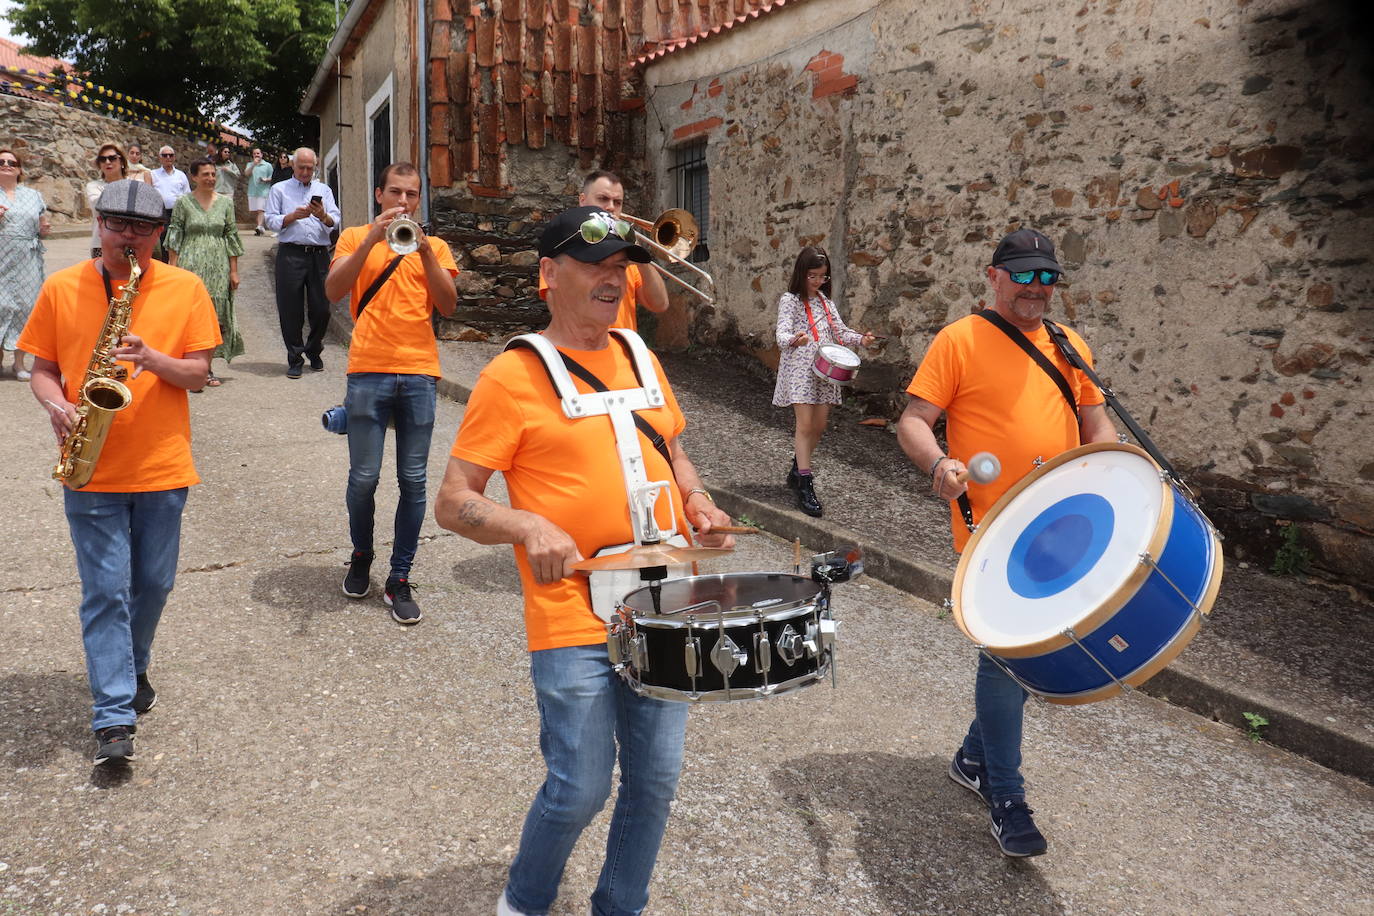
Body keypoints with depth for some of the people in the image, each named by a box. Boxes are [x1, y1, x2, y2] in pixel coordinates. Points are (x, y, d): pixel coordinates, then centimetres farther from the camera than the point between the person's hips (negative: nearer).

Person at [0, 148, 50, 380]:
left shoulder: (33, 195, 15)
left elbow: (41, 227, 22)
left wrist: (44, 229, 0)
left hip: (27, 263, 3)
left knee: (24, 306, 2)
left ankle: (19, 361, 10)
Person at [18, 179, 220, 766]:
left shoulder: (185, 288, 0)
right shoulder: (62, 288, 2)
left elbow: (199, 373, -1)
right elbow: (41, 368, 7)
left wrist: (154, 359, -20)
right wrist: (56, 404, -13)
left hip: (162, 467, 1)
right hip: (92, 470, -1)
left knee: (153, 584, 13)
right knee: (105, 591, -1)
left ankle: (132, 669, 40)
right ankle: (114, 718, 4)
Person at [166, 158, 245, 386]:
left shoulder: (225, 202, 8)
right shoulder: (183, 202, 1)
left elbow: (231, 237, 9)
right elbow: (175, 238, 2)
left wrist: (234, 271, 5)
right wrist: (172, 268, -4)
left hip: (218, 267, 3)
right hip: (191, 265, -3)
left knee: (215, 315, 4)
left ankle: (208, 368, 13)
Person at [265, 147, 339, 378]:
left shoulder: (324, 190, 18)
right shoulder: (279, 189, 14)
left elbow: (335, 221, 6)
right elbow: (271, 221, 5)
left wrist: (323, 216, -15)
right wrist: (293, 216, -10)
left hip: (319, 254, 1)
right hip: (291, 254, -1)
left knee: (321, 308, 1)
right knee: (291, 309, -1)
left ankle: (314, 352, 21)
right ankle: (294, 359, 8)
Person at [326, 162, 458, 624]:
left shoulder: (434, 246, 14)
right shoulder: (356, 237, 11)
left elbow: (448, 305, -1)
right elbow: (333, 291, -7)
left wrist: (424, 250, -12)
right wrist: (372, 239, -14)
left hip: (419, 373, 1)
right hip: (369, 372, -1)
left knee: (413, 481, 2)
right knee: (364, 477, 1)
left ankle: (399, 579, 12)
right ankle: (361, 556, 28)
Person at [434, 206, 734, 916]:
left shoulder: (639, 359, 11)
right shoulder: (512, 376, -8)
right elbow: (453, 503, -8)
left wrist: (698, 502, 3)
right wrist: (528, 525, -26)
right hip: (573, 620, -5)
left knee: (656, 779, 13)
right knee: (581, 789, 0)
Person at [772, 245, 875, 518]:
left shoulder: (825, 301, 16)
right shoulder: (790, 300, -5)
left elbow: (840, 331, 16)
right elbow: (782, 334, -18)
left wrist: (860, 339, -4)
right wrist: (793, 340, -41)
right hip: (799, 369, -6)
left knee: (819, 426, 8)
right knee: (805, 425, -10)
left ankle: (797, 472, 27)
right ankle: (805, 487, -7)